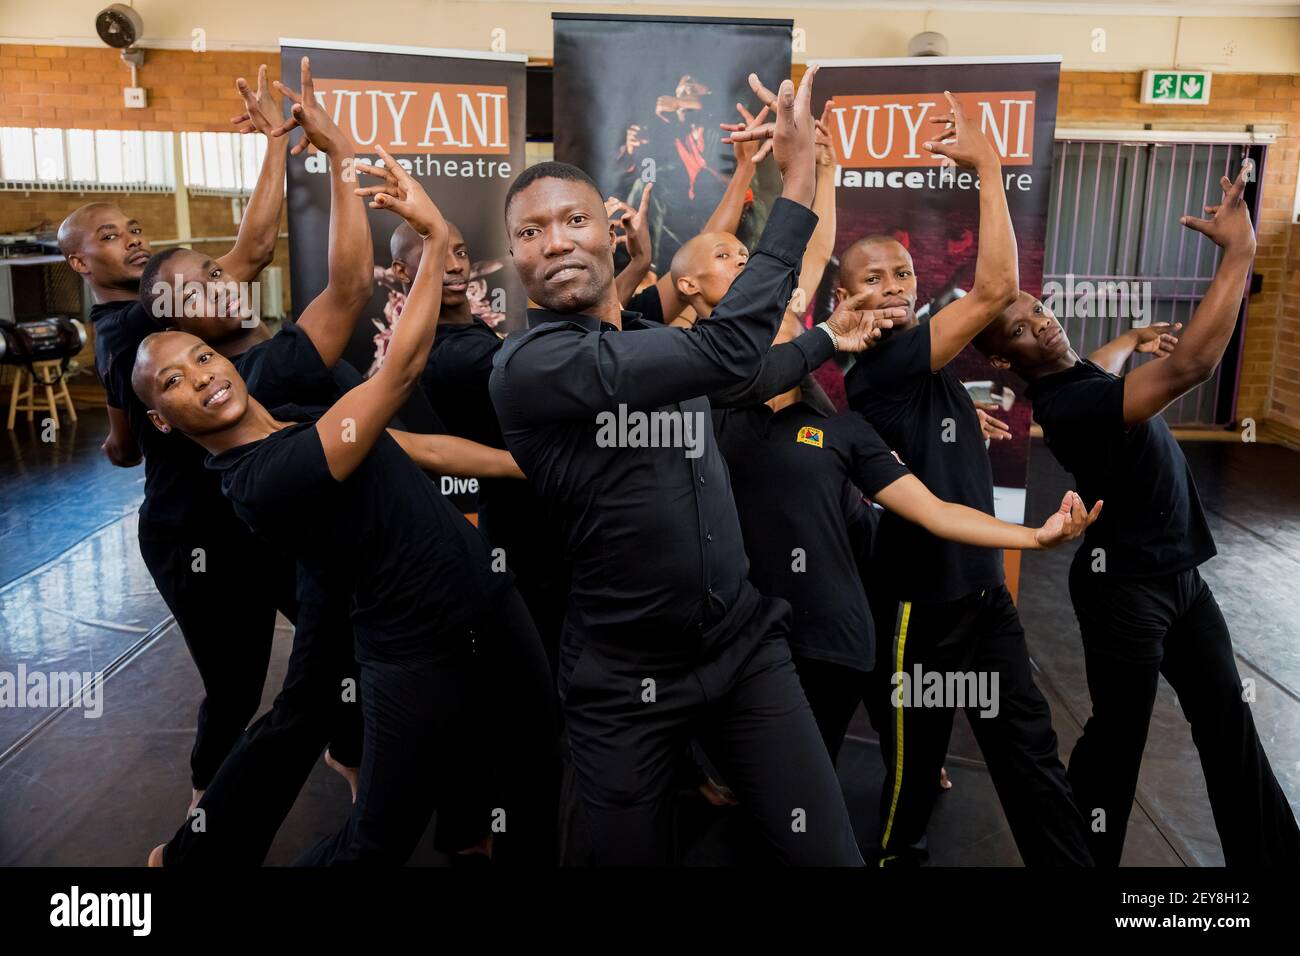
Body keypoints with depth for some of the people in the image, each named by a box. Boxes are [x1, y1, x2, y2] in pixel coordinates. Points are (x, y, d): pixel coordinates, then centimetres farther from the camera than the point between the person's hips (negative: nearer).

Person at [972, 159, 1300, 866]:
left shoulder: (1074, 374, 2)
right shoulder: (1065, 406, -28)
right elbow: (1192, 366, -38)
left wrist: (1132, 341, 39)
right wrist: (1239, 252, -33)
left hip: (1178, 570, 9)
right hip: (1125, 584, -9)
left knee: (1226, 715, 15)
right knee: (1120, 732, 4)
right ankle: (1086, 854, 24)